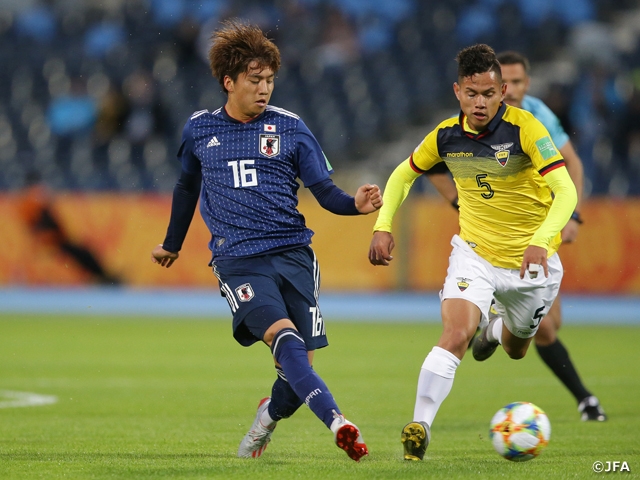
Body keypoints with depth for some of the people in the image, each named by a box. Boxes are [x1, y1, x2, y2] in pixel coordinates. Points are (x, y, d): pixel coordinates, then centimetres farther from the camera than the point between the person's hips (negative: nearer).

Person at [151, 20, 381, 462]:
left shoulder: (289, 128, 6)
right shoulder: (200, 129, 10)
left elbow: (326, 192, 5)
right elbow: (188, 186, 28)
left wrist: (355, 204, -16)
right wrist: (172, 244, 38)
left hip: (293, 254, 1)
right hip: (237, 260, -1)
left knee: (298, 365, -3)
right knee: (283, 336, -26)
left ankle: (268, 418, 30)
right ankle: (338, 424, -39)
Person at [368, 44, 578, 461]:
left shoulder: (525, 128, -22)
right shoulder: (447, 135, -10)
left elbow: (566, 192, -29)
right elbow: (404, 175, 10)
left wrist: (541, 241, -45)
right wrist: (383, 226, -3)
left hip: (531, 261, -1)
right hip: (474, 252, 1)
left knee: (515, 350, 23)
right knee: (455, 336, -25)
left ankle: (497, 328, 59)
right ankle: (420, 425, -18)